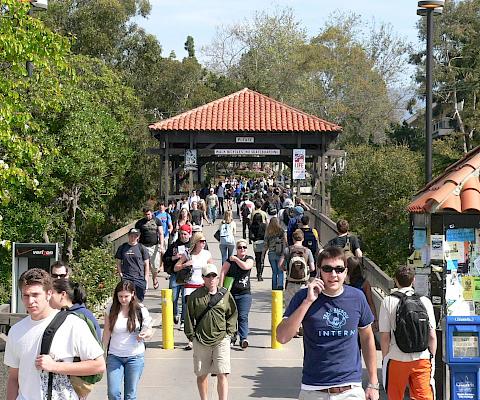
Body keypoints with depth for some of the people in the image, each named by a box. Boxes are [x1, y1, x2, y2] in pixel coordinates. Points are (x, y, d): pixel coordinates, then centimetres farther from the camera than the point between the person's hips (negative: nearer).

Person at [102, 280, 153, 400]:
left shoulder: (141, 310, -5)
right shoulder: (111, 309, -2)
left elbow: (149, 332, 2)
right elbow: (106, 334, 4)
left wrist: (145, 334, -21)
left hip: (135, 356, -1)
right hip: (114, 356, 1)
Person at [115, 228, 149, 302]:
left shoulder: (142, 248, 4)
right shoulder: (122, 247, 9)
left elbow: (146, 264, 6)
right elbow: (118, 262, 13)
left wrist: (146, 278, -1)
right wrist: (120, 274, 1)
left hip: (139, 277, -1)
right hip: (126, 277, 1)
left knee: (139, 299, 0)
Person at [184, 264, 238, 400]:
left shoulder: (225, 295, 6)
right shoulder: (195, 296, 2)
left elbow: (233, 314, 16)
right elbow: (189, 316, 7)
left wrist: (229, 331, 7)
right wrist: (191, 335, 3)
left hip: (221, 339, 0)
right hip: (201, 340, 1)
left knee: (222, 375, -9)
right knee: (201, 374, 10)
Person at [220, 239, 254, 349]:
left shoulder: (249, 259, 7)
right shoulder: (230, 260, 4)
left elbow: (246, 266, -15)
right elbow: (223, 272, -1)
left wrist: (236, 259, -3)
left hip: (244, 293, -1)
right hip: (230, 293, 1)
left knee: (243, 317, -9)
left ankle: (244, 339, -13)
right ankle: (232, 337, 20)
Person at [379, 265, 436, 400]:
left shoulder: (388, 302, -4)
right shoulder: (425, 301, 2)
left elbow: (385, 336, -5)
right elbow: (432, 335, 1)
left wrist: (385, 357, 7)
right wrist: (432, 357, 13)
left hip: (396, 359, -1)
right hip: (422, 358, 1)